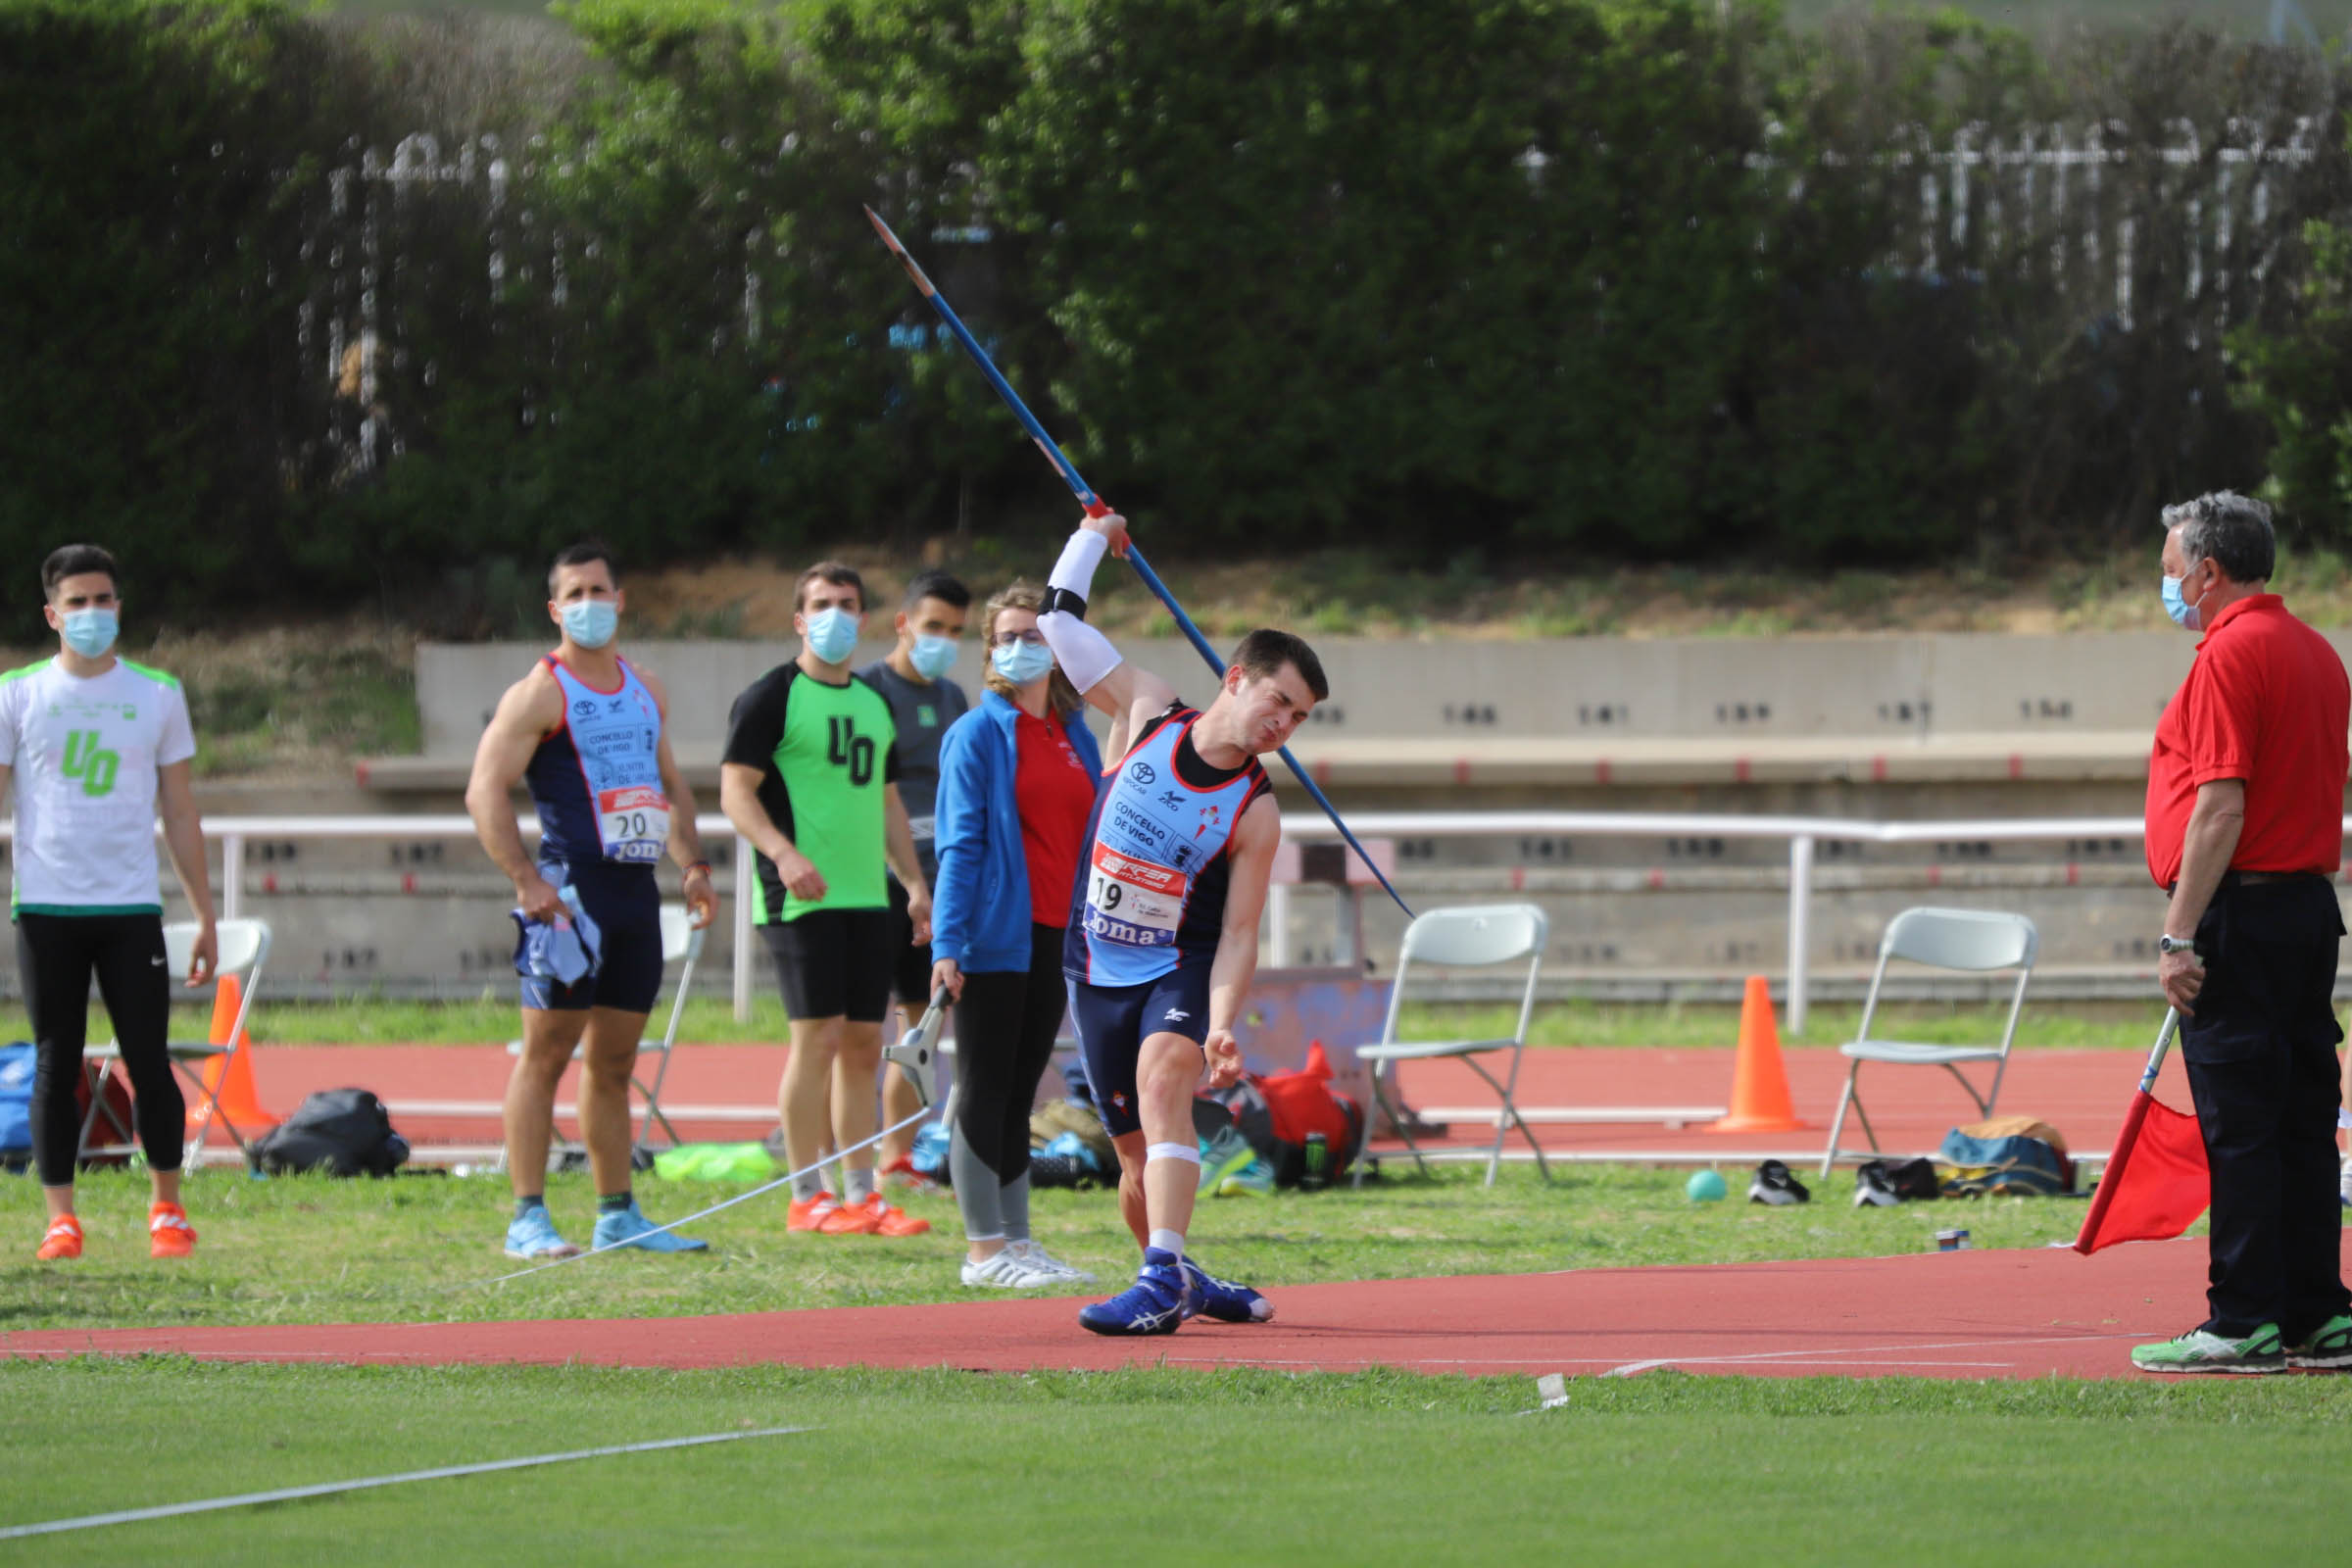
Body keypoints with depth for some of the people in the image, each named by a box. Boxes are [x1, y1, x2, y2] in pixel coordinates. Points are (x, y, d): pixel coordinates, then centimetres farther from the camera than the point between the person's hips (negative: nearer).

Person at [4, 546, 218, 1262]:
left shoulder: (158, 695, 9)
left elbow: (180, 813, 13)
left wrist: (206, 917, 11)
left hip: (131, 907, 0)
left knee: (149, 1062, -3)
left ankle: (167, 1208, 12)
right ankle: (60, 1217, 6)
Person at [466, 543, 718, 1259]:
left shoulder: (644, 690, 18)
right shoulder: (539, 692, -5)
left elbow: (670, 785, 28)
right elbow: (485, 792, -11)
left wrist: (693, 863, 14)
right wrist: (527, 881, -20)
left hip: (637, 891, 7)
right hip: (570, 890, -7)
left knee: (614, 1061, 11)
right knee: (547, 1053, -7)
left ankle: (618, 1214, 16)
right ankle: (528, 1218, -8)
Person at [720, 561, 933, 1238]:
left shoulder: (873, 703, 19)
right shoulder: (772, 696, -3)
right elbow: (736, 790, -10)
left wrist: (915, 882, 18)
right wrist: (783, 853, -24)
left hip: (867, 897, 7)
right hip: (802, 898, -7)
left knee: (863, 1043, 6)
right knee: (819, 1035, -10)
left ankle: (862, 1192, 11)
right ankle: (807, 1197, -6)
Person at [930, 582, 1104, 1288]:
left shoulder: (1076, 737, 13)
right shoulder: (978, 733, -5)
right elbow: (960, 844, -9)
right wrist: (947, 943, -15)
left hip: (1054, 936, 6)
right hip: (995, 937, -6)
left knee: (1019, 1095, 11)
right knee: (985, 1092, -2)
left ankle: (1017, 1241, 14)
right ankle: (985, 1249, -1)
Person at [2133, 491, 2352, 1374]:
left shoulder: (2231, 655, -14)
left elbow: (2222, 809, -20)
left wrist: (2180, 937, -19)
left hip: (2241, 911, -9)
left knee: (2239, 1127, -7)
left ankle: (2245, 1324, -7)